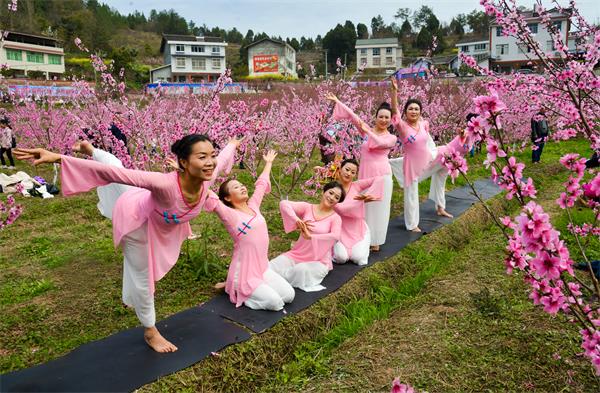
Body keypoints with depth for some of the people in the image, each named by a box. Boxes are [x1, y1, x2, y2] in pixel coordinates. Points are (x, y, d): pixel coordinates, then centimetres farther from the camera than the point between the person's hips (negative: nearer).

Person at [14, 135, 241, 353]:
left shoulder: (207, 176, -32)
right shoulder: (166, 184, -49)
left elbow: (222, 157, -9)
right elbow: (111, 173, -48)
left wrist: (233, 144, 13)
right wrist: (58, 158, -51)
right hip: (137, 217, -5)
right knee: (142, 278, 12)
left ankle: (91, 151, 61)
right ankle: (150, 332, 35)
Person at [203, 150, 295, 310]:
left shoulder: (253, 206, 5)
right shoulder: (229, 214, -14)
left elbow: (261, 183, 19)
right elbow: (208, 196, -25)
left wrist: (268, 163, 32)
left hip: (263, 268, 7)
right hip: (244, 273, -7)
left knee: (289, 295, -1)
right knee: (276, 303, -14)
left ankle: (254, 291, 17)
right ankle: (238, 292, 6)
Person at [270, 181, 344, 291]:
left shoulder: (335, 217, -3)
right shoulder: (307, 207, 2)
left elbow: (335, 236, -23)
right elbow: (283, 203, -12)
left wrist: (310, 237, -28)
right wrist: (297, 221, -24)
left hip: (319, 260, -1)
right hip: (297, 254, 1)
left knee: (301, 270, -33)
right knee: (270, 267, -24)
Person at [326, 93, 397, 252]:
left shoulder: (391, 138, 3)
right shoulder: (367, 130, 10)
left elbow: (380, 142, -19)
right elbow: (353, 116, 7)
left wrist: (367, 131, -15)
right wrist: (337, 101, 5)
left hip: (381, 174, -3)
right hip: (365, 174, 3)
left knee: (378, 207, 3)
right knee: (364, 206, 6)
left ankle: (375, 241, 12)